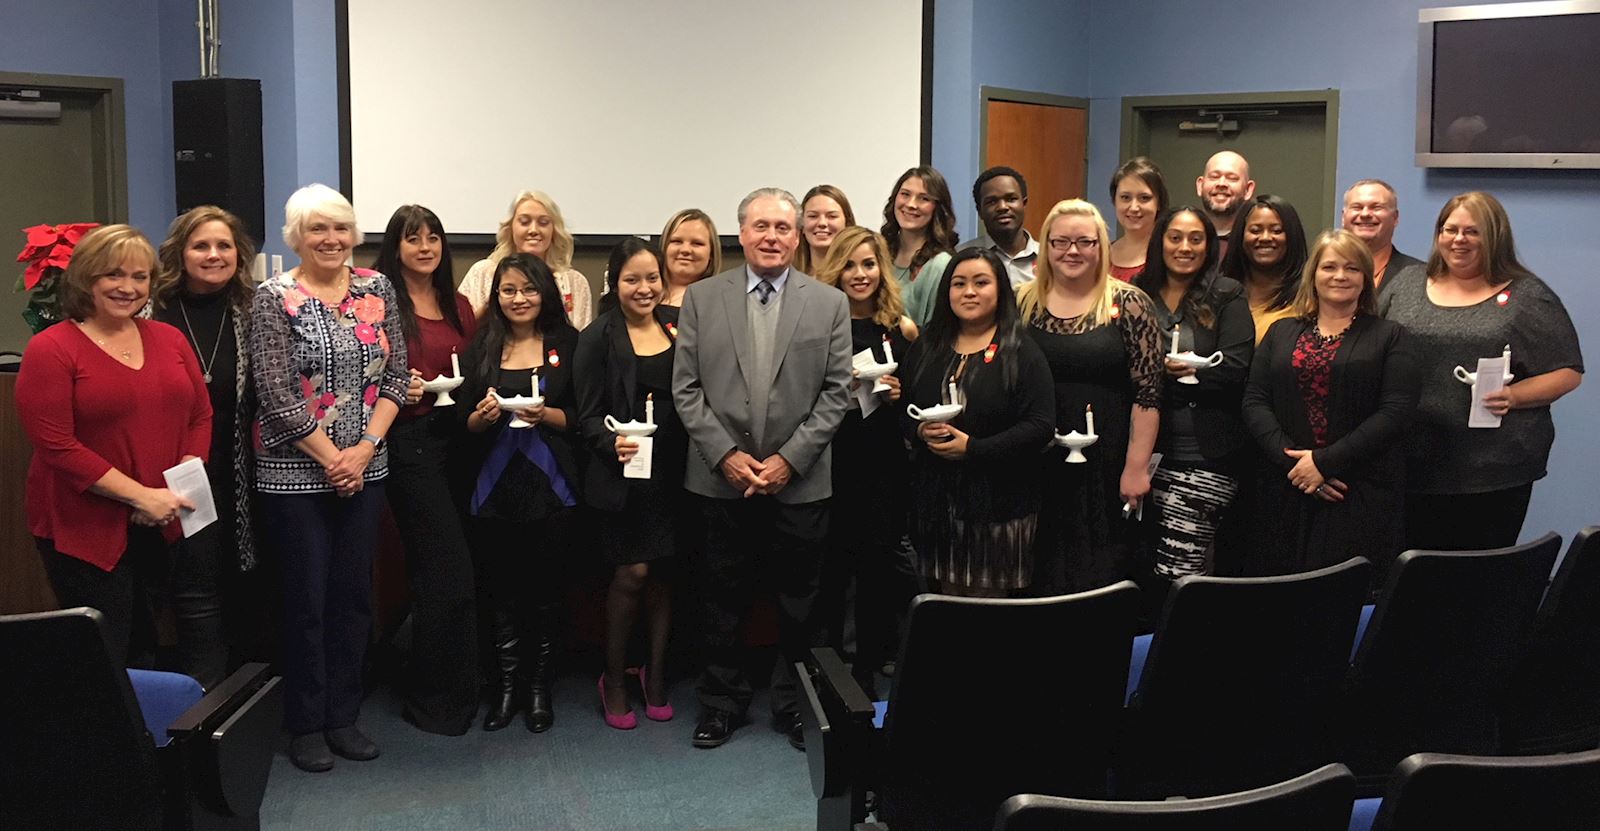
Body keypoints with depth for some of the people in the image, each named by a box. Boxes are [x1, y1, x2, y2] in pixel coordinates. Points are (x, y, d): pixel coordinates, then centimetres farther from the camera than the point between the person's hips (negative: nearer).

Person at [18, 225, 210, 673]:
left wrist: (179, 487, -5)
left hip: (161, 527, 5)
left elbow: (200, 417, 11)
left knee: (145, 652, 13)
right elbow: (56, 445, -14)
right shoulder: (51, 349, -8)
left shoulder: (169, 339, 9)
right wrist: (141, 496, -18)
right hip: (84, 531, -5)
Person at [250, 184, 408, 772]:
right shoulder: (275, 299, -6)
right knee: (306, 598, 4)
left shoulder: (377, 289, 5)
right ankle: (306, 725, 18)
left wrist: (365, 447, -7)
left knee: (355, 593, 10)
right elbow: (277, 394, -11)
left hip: (364, 468, 4)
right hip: (296, 473, -4)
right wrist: (330, 456, -12)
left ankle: (344, 716, 23)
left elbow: (395, 376, 4)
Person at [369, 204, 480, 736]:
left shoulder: (458, 307, 16)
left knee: (431, 572, 12)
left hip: (456, 441, 6)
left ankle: (429, 692, 24)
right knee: (451, 572, -8)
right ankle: (437, 698, 5)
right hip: (409, 443, -6)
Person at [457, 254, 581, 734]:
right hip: (494, 484, 2)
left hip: (549, 484, -1)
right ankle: (506, 686, 17)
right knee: (500, 589, 6)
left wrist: (546, 415, -15)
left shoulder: (567, 344, 3)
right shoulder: (481, 347, 8)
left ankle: (540, 686, 16)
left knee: (545, 587, 4)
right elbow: (464, 421, 8)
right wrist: (482, 415, -13)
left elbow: (579, 418, 3)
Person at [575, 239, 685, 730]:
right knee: (632, 573, -6)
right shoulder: (598, 338, -1)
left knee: (662, 573, 9)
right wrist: (612, 444, -21)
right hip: (624, 473, -3)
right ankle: (614, 678, 14)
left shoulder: (681, 325, 8)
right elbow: (588, 415, -4)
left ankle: (655, 673, 25)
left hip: (673, 470, 3)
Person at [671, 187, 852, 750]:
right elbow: (686, 388, 0)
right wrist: (726, 454, -9)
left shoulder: (829, 304, 2)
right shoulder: (702, 298, 3)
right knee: (723, 598, 10)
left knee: (798, 600, 10)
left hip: (800, 481, 0)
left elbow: (835, 393, -1)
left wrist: (789, 459, -10)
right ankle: (723, 700, 26)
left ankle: (795, 702, 26)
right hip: (722, 478, 0)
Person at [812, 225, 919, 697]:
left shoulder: (902, 329, 5)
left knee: (878, 567, 3)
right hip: (828, 462, -1)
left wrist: (900, 394, -8)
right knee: (829, 568, 2)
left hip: (884, 465, 1)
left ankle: (867, 672, 17)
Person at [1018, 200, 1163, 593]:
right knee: (1041, 579, 8)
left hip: (1106, 467, -3)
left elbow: (1147, 393, -6)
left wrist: (1136, 467, -10)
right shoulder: (1023, 304, 7)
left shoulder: (1129, 305, -3)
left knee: (1103, 577, 2)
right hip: (1037, 468, 3)